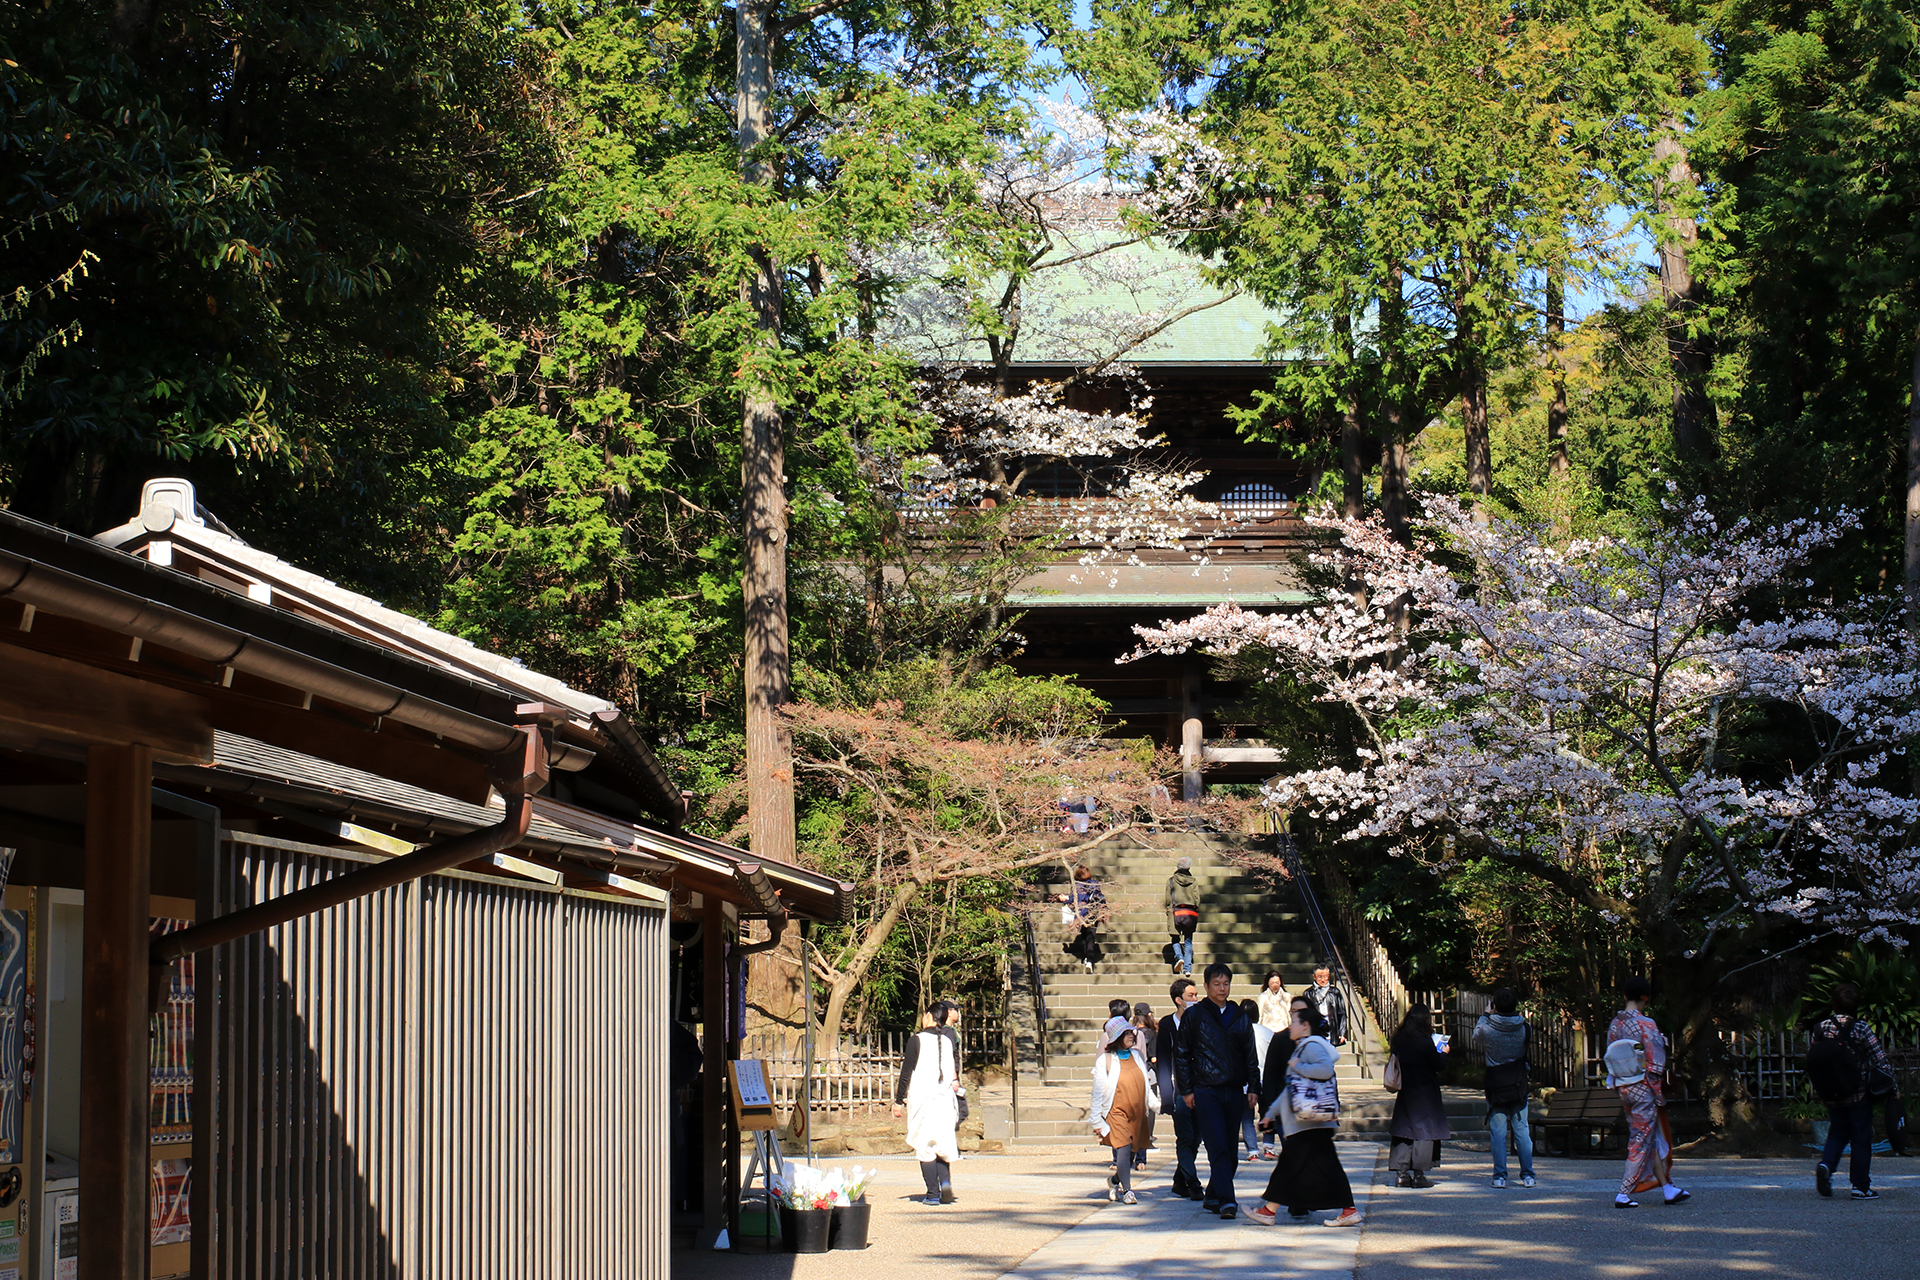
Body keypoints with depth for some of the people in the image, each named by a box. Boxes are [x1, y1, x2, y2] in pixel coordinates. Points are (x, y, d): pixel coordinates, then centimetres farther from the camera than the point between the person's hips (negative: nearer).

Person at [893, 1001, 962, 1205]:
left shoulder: (917, 1040, -6)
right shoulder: (948, 1041, 5)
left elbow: (906, 1073, -6)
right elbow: (954, 1069, 10)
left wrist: (899, 1101, 0)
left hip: (921, 1098, -4)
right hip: (945, 1099, 4)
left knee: (925, 1147, 1)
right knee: (942, 1145, 12)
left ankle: (933, 1193, -2)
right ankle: (945, 1181, -12)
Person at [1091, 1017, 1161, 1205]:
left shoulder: (1138, 1056, 11)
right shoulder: (1105, 1061, -3)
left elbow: (1146, 1085, 21)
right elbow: (1097, 1092, -2)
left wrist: (1156, 1105, 15)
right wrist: (1097, 1121, -3)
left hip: (1138, 1113, 5)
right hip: (1117, 1113, -5)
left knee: (1132, 1152, 8)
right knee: (1123, 1149, -16)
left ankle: (1115, 1180, 34)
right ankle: (1127, 1191, -9)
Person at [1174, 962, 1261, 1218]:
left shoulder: (1240, 1017, 12)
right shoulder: (1194, 1015, 2)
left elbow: (1250, 1056, 16)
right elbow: (1180, 1054, 4)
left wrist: (1253, 1088, 6)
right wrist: (1186, 1089, -2)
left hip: (1234, 1092, 4)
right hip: (1205, 1092, -4)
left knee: (1231, 1150, 6)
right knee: (1217, 1147, -12)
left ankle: (1212, 1197, 19)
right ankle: (1226, 1200, -16)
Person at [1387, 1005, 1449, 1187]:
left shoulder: (1398, 1040, 3)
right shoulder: (1424, 1040, -15)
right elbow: (1438, 1065, -12)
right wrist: (1443, 1052, 9)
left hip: (1404, 1091, 6)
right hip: (1424, 1093, -6)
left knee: (1403, 1131, 10)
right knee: (1424, 1131, 1)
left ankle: (1402, 1172, 7)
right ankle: (1419, 1174, -1)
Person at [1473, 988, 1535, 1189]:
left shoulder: (1487, 1028, -12)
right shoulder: (1524, 1028, -7)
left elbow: (1476, 1036, 11)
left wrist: (1485, 1015, 21)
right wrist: (1516, 1014, 19)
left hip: (1495, 1088, -2)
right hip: (1519, 1087, 2)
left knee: (1498, 1132, 2)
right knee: (1522, 1130, 8)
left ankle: (1500, 1177, 1)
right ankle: (1527, 1175, 8)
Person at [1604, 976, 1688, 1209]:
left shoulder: (1614, 1025, 6)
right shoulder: (1645, 1024, -15)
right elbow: (1655, 1063, -16)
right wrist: (1659, 1094, -9)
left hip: (1623, 1090, 7)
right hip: (1644, 1089, -7)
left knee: (1653, 1139, 14)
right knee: (1641, 1141, -1)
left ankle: (1667, 1188, 18)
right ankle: (1623, 1195, -2)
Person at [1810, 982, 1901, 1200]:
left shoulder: (1821, 1028, 0)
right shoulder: (1861, 1029, -11)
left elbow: (1810, 1063, 5)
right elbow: (1881, 1060, -10)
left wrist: (1821, 1090, 18)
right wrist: (1894, 1088, 1)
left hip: (1831, 1097, 4)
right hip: (1859, 1096, -4)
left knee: (1837, 1133, 19)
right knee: (1861, 1139, 6)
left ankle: (1825, 1164, -7)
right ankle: (1861, 1186, 7)